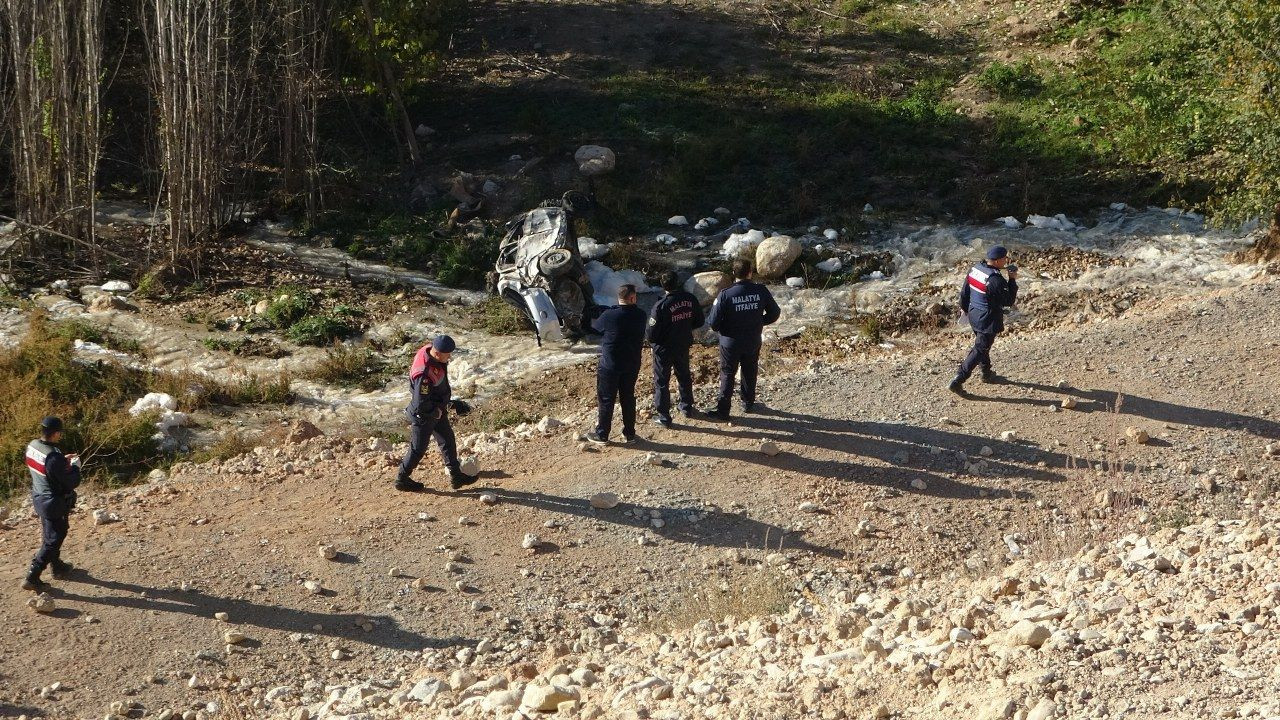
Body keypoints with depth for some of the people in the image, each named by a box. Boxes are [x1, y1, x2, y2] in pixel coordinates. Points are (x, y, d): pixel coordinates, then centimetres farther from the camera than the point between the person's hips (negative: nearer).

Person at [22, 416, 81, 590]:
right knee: (52, 541, 4)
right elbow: (72, 483, -23)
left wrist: (64, 461, 7)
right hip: (54, 504, -9)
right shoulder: (54, 457, -31)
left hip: (39, 498, 9)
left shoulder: (32, 446, -6)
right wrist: (75, 466, -6)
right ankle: (31, 577, 5)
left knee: (49, 535, 25)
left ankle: (58, 567, 44)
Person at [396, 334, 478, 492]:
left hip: (437, 409, 9)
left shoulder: (429, 349, -12)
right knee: (418, 449, 10)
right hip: (423, 415, -9)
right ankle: (402, 480, 31)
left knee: (448, 440, 19)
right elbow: (421, 405, -34)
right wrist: (450, 406, -23)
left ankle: (456, 476, 34)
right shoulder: (424, 374, -40)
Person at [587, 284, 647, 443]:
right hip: (632, 364, 4)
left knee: (606, 400, 8)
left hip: (609, 365, -4)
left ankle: (602, 434, 16)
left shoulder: (609, 316, -20)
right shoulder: (640, 316, -7)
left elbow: (595, 326, -3)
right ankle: (629, 433, 23)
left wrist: (597, 314, 21)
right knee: (628, 398, 16)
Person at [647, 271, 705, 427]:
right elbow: (699, 321, 2)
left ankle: (664, 416, 15)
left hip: (664, 349, -5)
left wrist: (648, 337, -1)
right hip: (684, 346, 5)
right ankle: (687, 407, 41)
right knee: (684, 376, 25)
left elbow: (651, 334, -23)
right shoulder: (690, 299, -12)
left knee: (661, 382, 10)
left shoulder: (661, 306, -27)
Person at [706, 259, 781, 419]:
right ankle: (748, 403, 39)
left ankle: (723, 410, 18)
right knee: (750, 373, 23)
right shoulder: (761, 291, -15)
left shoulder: (725, 295, -23)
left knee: (727, 375, 13)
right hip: (753, 342, 2)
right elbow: (774, 313, -2)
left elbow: (713, 323, -20)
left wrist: (722, 329, 3)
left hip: (730, 343, -2)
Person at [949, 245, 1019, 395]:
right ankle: (957, 381, -3)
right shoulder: (996, 280, -28)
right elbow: (1009, 301, -17)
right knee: (979, 350, 1)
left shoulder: (975, 269, -3)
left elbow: (964, 292, 9)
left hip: (974, 315, 8)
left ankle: (987, 374, 44)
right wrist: (1012, 280, -11)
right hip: (988, 320, -8)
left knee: (983, 345, 26)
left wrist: (965, 308, 25)